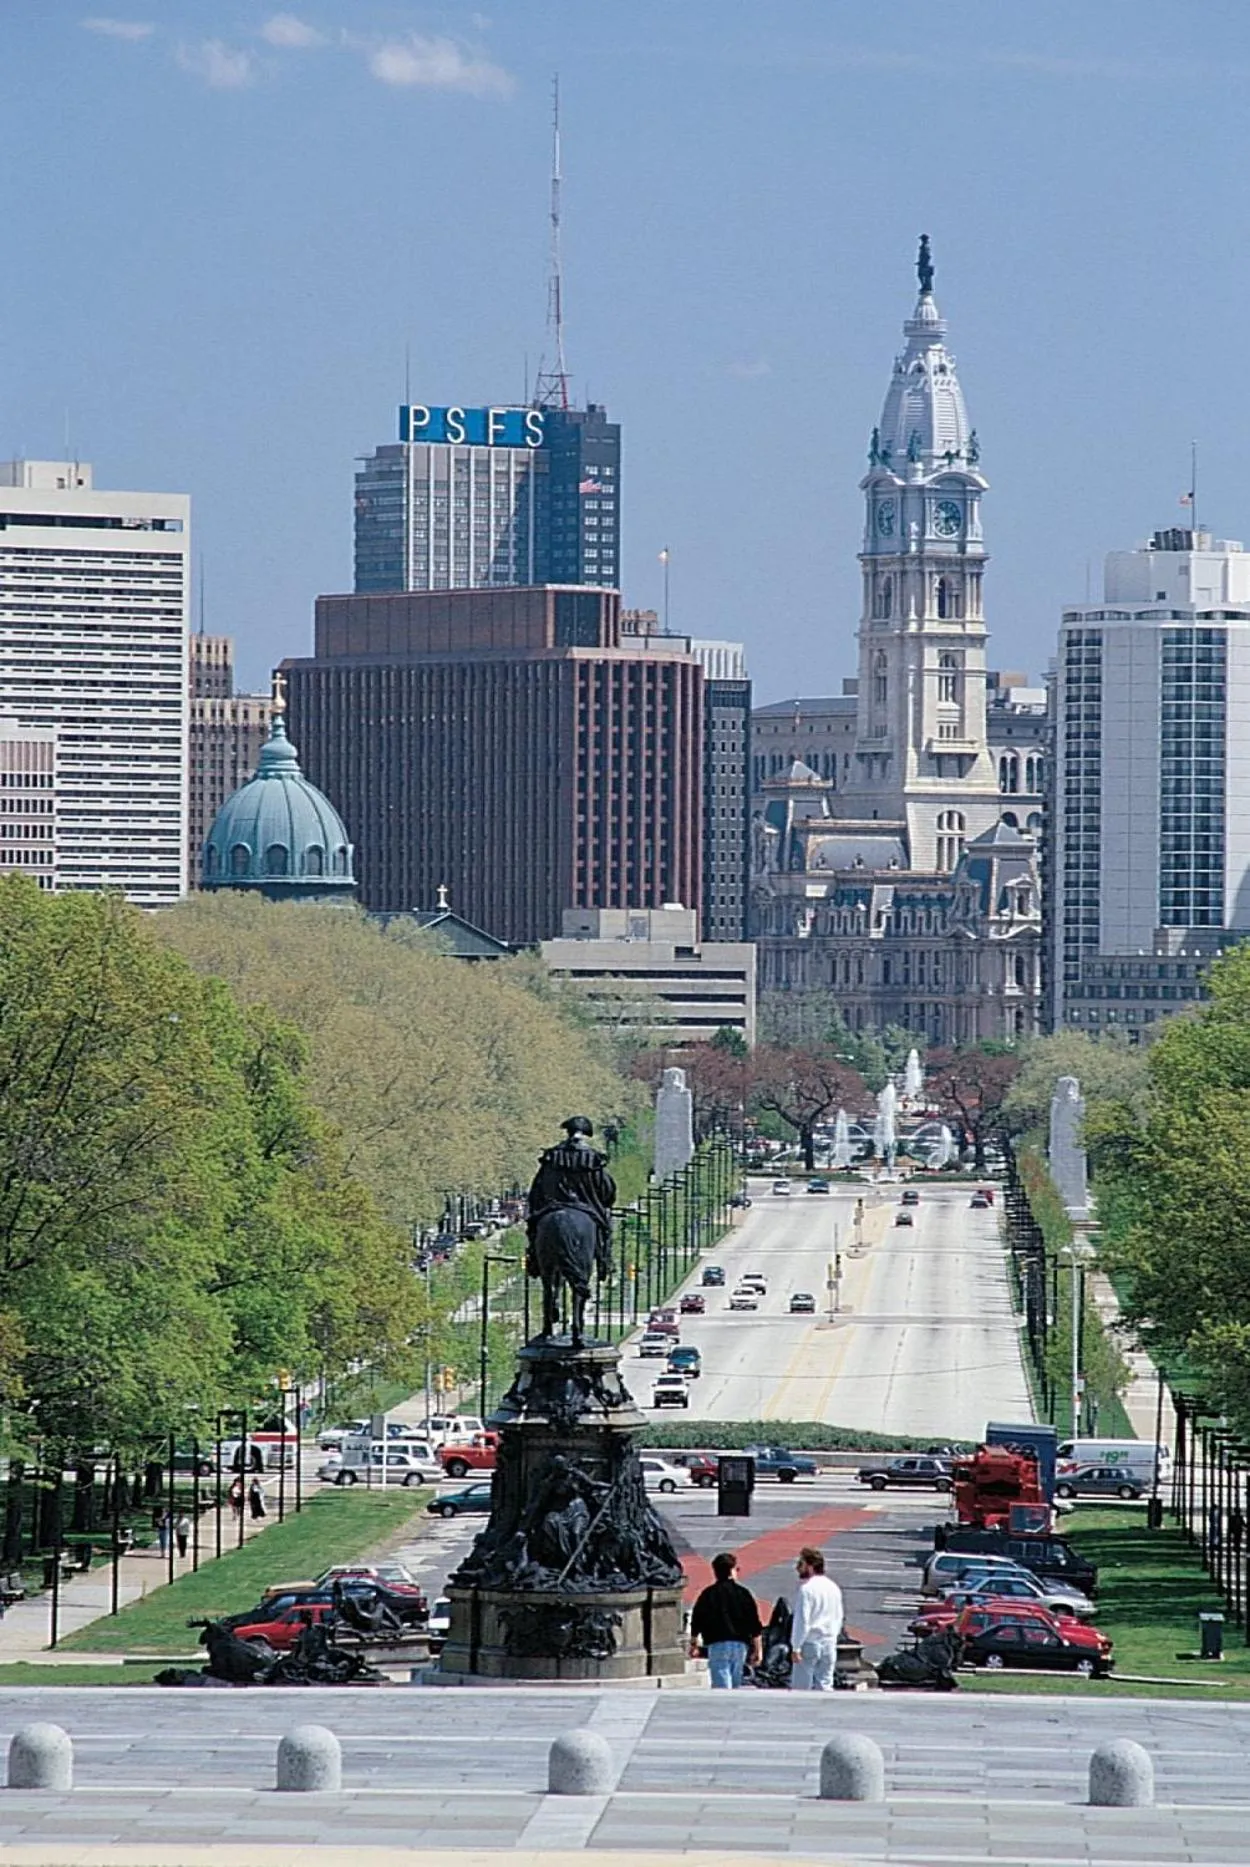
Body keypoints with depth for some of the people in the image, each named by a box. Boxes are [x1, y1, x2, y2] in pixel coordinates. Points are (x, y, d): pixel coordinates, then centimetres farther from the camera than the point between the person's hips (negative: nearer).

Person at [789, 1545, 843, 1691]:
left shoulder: (806, 1588, -13)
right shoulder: (833, 1587, 10)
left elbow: (802, 1620, -16)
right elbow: (838, 1618, 15)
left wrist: (796, 1647, -14)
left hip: (809, 1643, -7)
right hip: (829, 1643, 7)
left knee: (801, 1686, -2)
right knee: (825, 1685, 7)